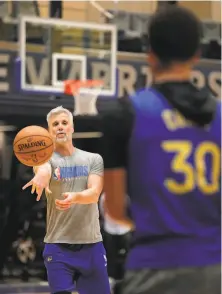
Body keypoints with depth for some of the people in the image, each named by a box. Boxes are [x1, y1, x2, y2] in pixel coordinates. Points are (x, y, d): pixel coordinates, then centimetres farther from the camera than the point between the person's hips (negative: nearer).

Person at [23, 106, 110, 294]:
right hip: (59, 246, -2)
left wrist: (75, 197, -35)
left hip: (91, 245, 2)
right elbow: (43, 170, -26)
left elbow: (95, 193, -11)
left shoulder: (93, 159, 6)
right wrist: (41, 176, -53)